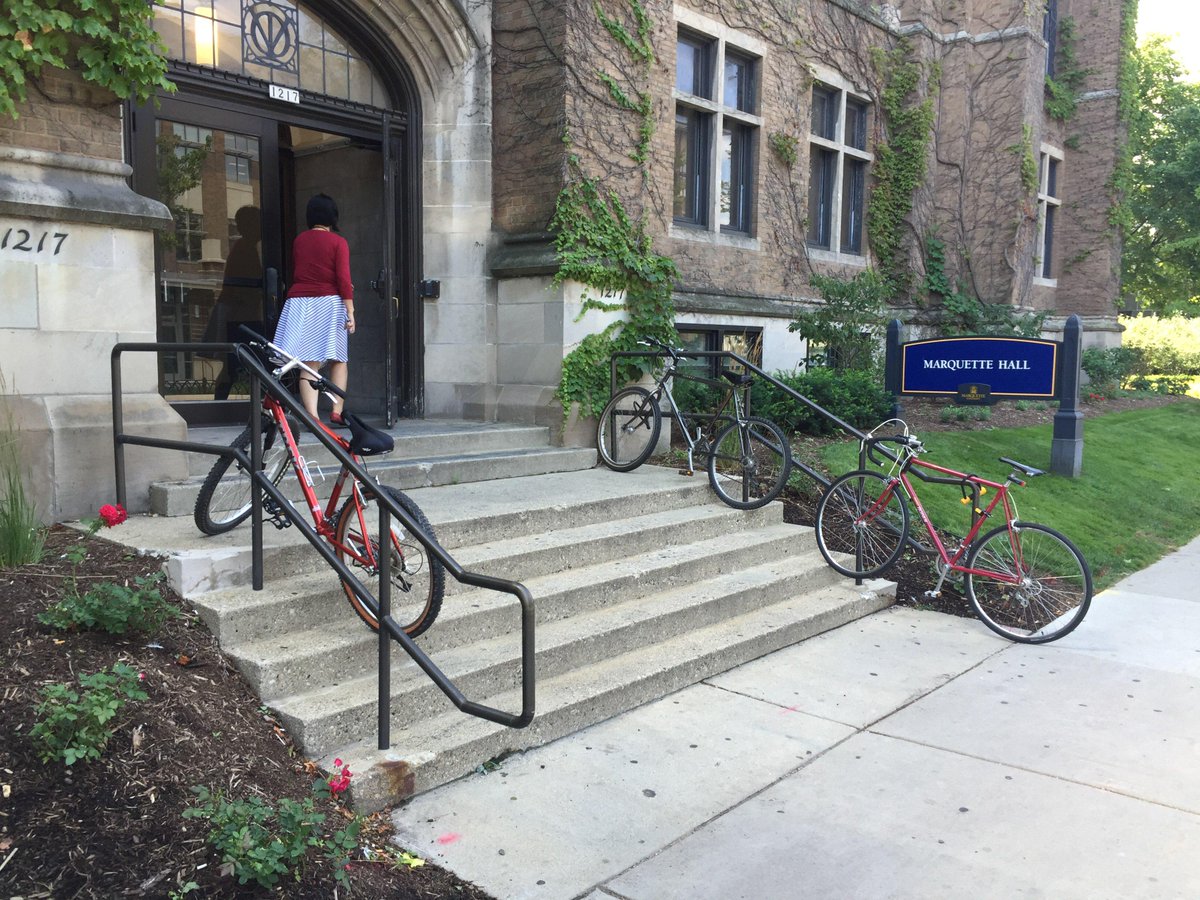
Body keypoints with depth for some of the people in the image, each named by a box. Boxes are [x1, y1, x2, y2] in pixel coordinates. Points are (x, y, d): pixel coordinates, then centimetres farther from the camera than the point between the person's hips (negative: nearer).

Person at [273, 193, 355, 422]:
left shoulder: (299, 240, 11)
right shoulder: (338, 242, -2)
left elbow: (294, 273, 19)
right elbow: (343, 279, -9)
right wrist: (350, 312, -10)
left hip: (299, 302, 3)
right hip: (329, 303, -3)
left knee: (310, 364, -1)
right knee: (338, 360, 10)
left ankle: (312, 415, -11)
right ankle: (336, 411, 2)